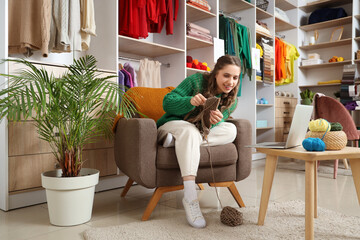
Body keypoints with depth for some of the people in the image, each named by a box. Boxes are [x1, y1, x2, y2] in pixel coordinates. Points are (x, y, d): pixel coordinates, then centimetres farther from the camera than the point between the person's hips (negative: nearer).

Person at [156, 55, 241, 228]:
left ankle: (178, 141, -27)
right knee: (190, 129, -39)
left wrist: (215, 121, -39)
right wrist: (190, 101, -38)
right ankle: (190, 198, -46)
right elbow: (167, 103, -19)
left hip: (200, 132, 4)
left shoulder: (232, 100, -2)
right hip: (172, 125, -4)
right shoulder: (196, 81, -14)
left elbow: (211, 126, -14)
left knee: (231, 130, -18)